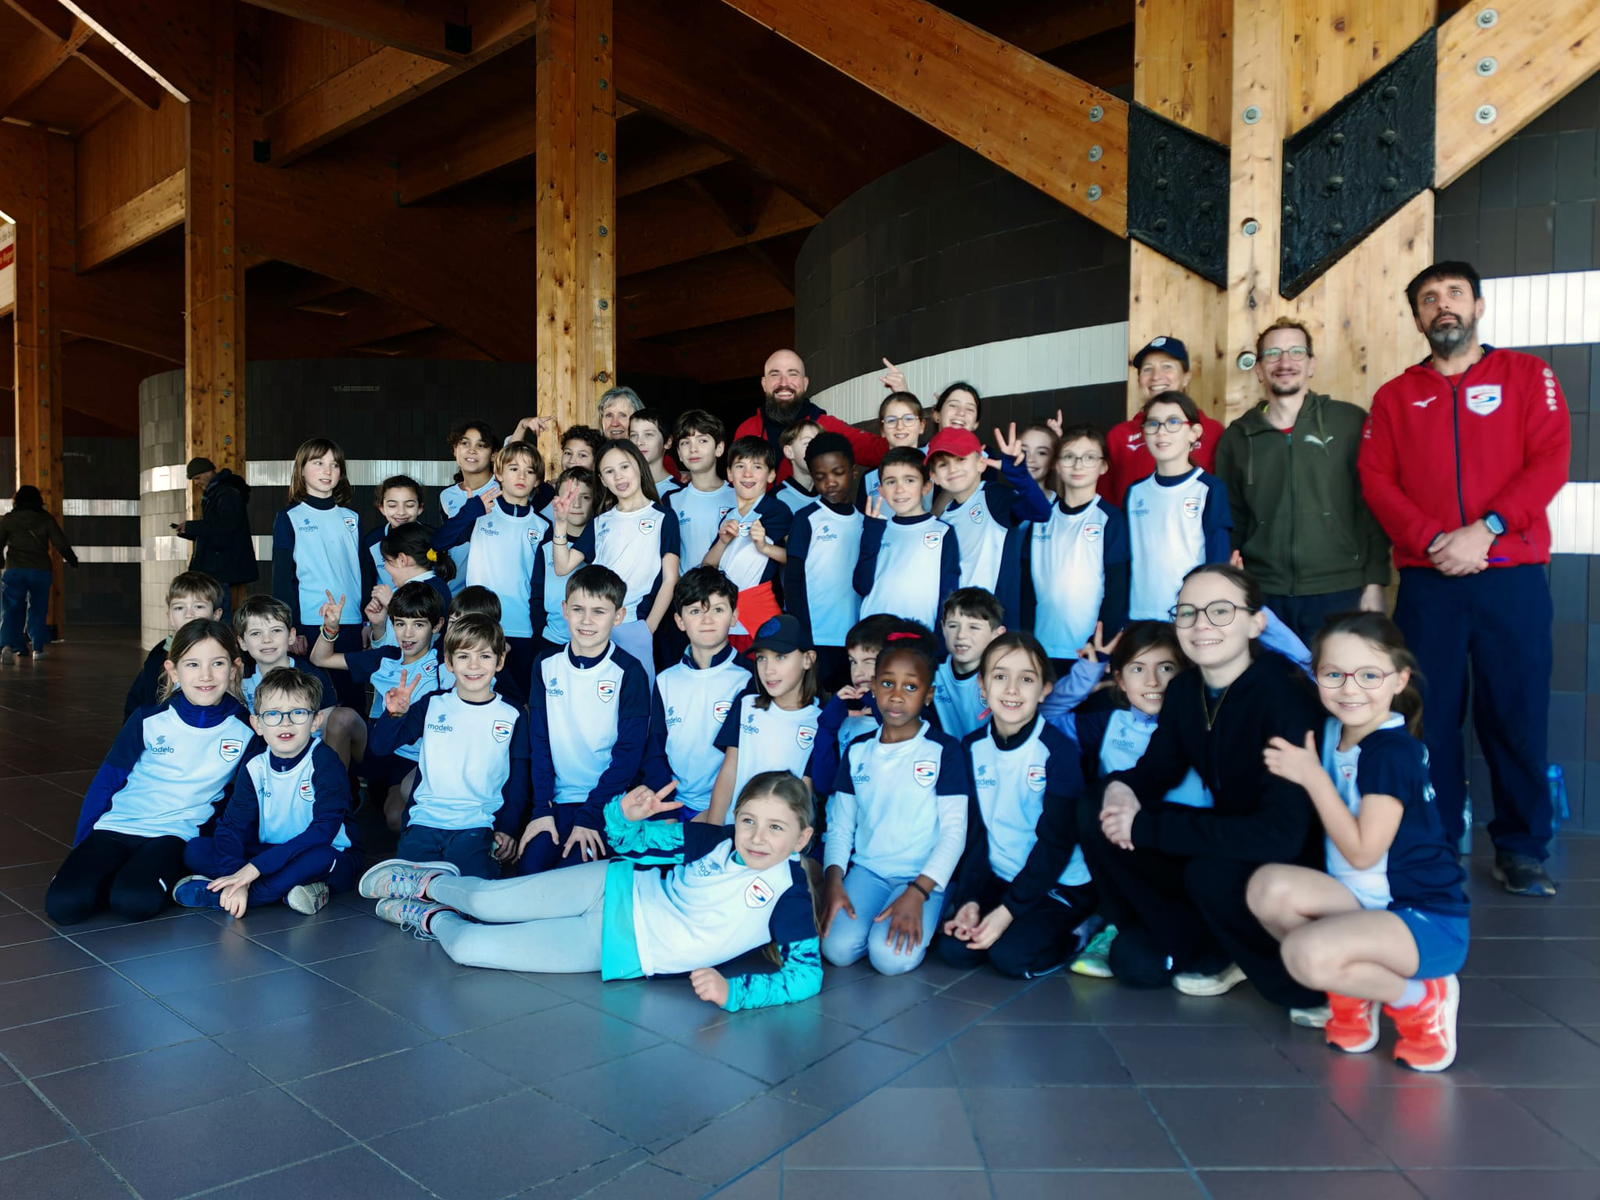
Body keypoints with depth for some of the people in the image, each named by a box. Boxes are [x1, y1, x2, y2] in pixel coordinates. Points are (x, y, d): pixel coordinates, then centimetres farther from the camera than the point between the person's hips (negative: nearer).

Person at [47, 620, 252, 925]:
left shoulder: (245, 729, -4)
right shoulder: (149, 719, -5)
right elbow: (106, 782, 5)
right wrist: (80, 849, 8)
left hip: (175, 833, -1)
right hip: (117, 826, 1)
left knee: (135, 902, -30)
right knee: (64, 903, -22)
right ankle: (117, 870, 6)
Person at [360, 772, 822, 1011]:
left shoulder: (789, 896, -20)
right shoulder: (718, 840, -10)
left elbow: (807, 976, -26)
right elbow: (632, 842, -1)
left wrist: (732, 991, -35)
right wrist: (627, 813, -24)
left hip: (621, 951, -2)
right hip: (615, 891, 2)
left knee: (467, 948, -5)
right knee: (486, 902, -3)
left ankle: (432, 918, 31)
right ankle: (428, 881, 34)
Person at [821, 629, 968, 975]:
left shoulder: (944, 750, -4)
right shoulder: (857, 750, 7)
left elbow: (954, 832, -8)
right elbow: (840, 826, 9)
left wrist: (916, 893, -18)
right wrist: (833, 880, -8)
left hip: (922, 876, -2)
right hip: (866, 869, 3)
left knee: (892, 956, -25)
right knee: (838, 948, -22)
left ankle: (921, 922, 5)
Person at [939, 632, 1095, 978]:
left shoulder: (1058, 750, -16)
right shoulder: (973, 747, -1)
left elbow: (1056, 842, -16)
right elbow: (973, 830, 1)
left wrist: (1008, 910, -19)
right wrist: (969, 899, -10)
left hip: (1060, 884, -4)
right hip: (997, 878, 5)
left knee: (1010, 955, -23)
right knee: (955, 949, -14)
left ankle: (1077, 930, 4)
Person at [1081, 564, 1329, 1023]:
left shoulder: (1284, 694, -25)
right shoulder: (1184, 690, -5)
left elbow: (1282, 833, -33)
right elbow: (1156, 768, 9)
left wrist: (1146, 826, -31)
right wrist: (1121, 786, -18)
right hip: (1225, 842, 7)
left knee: (1210, 872, -36)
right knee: (1094, 817, -8)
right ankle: (1206, 952, 3)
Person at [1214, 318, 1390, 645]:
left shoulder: (1350, 422, 2)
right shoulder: (1237, 437, 9)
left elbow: (1375, 506, 1)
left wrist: (1375, 583, -4)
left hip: (1338, 593, -1)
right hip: (1263, 595, 2)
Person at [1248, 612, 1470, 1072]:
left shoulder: (1392, 751, -21)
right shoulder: (1334, 730, 2)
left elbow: (1362, 851, -22)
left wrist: (1313, 776, -19)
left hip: (1427, 921, -7)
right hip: (1366, 903, 7)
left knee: (1306, 953, -32)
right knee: (1269, 886, -19)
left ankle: (1419, 998, -1)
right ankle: (1352, 988, 5)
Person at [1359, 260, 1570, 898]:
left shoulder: (1527, 375, 9)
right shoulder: (1394, 397, 12)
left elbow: (1549, 463, -2)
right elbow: (1376, 481, 2)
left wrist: (1485, 529, -15)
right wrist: (1431, 541, -13)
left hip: (1512, 577, -1)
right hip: (1426, 582, 1)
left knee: (1516, 713, 2)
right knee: (1430, 714, 3)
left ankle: (1521, 849, 14)